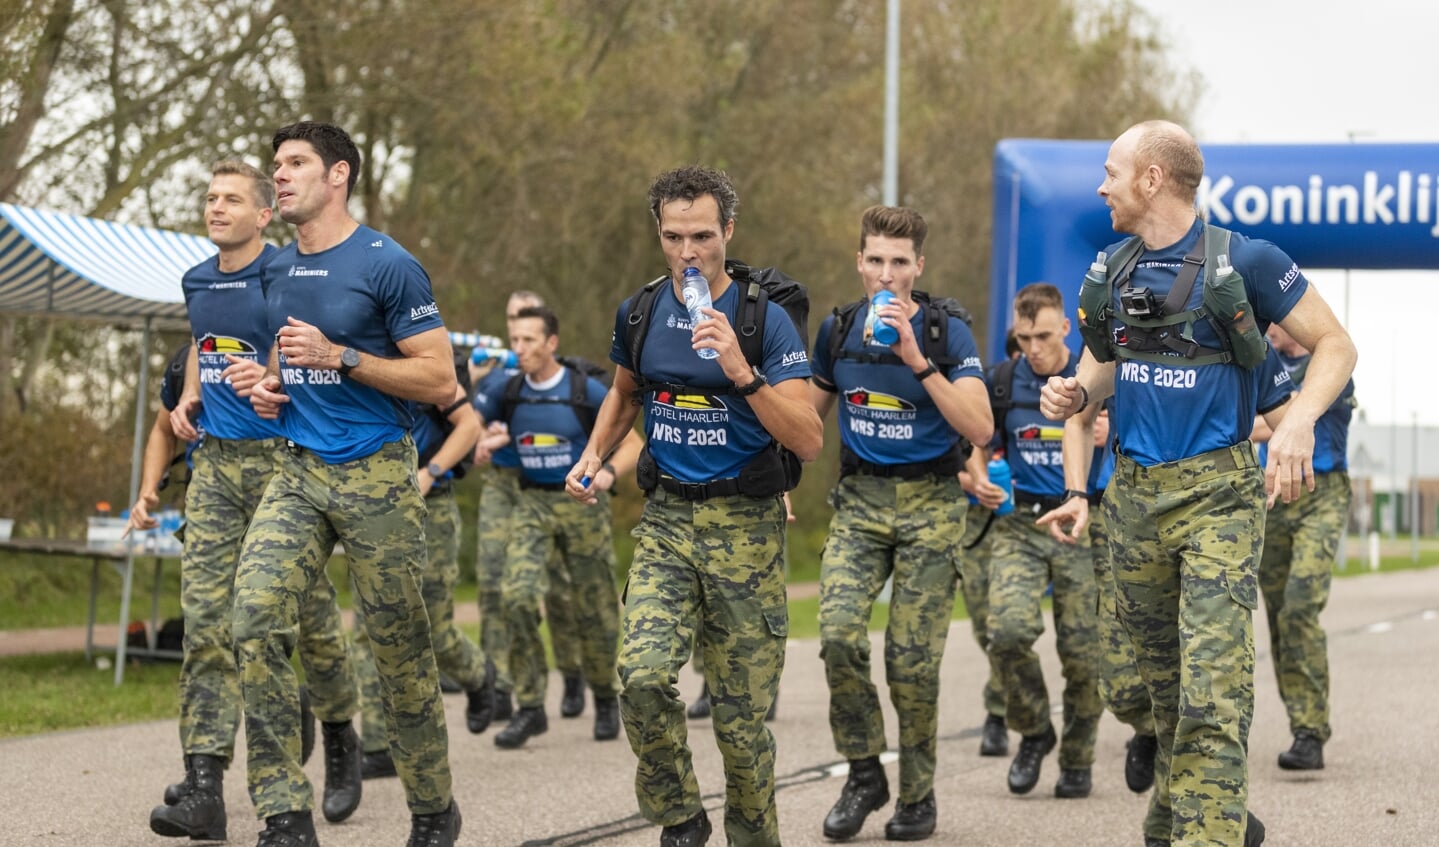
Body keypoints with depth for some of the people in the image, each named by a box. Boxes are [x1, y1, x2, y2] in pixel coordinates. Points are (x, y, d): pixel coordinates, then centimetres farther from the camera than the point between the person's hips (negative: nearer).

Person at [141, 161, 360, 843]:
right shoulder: (197, 283, 12)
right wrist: (187, 398, 15)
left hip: (282, 459, -5)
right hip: (215, 462, 5)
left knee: (310, 613, 6)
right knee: (205, 619, -6)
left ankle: (339, 741, 32)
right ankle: (204, 786, -11)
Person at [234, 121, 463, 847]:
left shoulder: (387, 265, -9)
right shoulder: (277, 272, 12)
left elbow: (440, 382, -11)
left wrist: (337, 357, -18)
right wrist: (268, 385, 7)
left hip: (375, 478, -5)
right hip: (297, 470, 5)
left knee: (399, 650, 4)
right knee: (255, 616, -16)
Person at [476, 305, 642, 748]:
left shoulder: (587, 391, -7)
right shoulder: (508, 392, 2)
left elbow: (632, 444, -3)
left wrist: (609, 471, -23)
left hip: (583, 504, -2)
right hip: (532, 505, 2)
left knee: (595, 610, 5)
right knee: (518, 599, -17)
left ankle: (605, 698, 29)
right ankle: (529, 708, -10)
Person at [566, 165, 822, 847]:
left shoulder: (766, 319, -8)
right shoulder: (640, 315, 5)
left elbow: (808, 441, -15)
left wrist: (741, 372, -26)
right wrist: (594, 455, 11)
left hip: (745, 527, -3)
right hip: (665, 518, 3)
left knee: (741, 712, 0)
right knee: (642, 675, -18)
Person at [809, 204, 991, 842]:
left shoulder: (946, 332, -9)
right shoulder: (837, 330, 4)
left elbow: (980, 429, -20)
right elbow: (809, 413, 19)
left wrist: (918, 360, -27)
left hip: (929, 503, -3)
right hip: (859, 501, 3)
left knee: (911, 660, -4)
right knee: (838, 635, -16)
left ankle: (917, 795, 16)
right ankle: (863, 774, 3)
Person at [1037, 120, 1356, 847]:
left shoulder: (1243, 261, -8)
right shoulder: (1114, 275, 10)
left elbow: (1334, 345, -5)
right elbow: (1095, 378, 21)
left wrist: (1298, 420, -22)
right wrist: (1071, 397, -2)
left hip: (1216, 494, -6)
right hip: (1133, 496, 6)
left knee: (1212, 688, -14)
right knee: (1163, 680, 14)